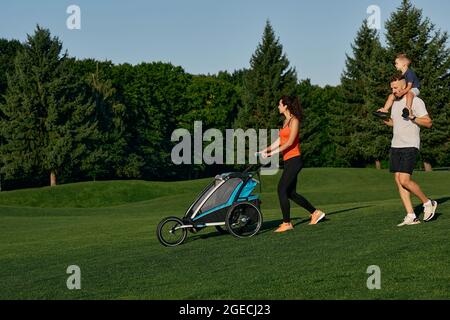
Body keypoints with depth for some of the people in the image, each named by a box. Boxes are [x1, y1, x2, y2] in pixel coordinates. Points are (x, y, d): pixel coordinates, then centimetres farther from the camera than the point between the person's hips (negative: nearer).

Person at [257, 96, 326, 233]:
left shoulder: (294, 120, -10)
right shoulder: (286, 121, 16)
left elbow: (290, 142, -17)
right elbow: (280, 140, 17)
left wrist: (273, 153, -19)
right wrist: (265, 150, 9)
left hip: (294, 160, -9)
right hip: (288, 161, 9)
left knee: (282, 190, -10)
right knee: (291, 193, 11)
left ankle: (287, 223, -4)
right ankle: (315, 212, 23)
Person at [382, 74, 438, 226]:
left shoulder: (416, 101, -7)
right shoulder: (395, 102, 17)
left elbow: (428, 123, -10)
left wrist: (412, 117, -23)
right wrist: (384, 119, 13)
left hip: (410, 147, -8)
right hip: (395, 146, 8)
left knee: (404, 180, -16)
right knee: (398, 181, 0)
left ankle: (428, 203, 7)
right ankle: (411, 217, 3)